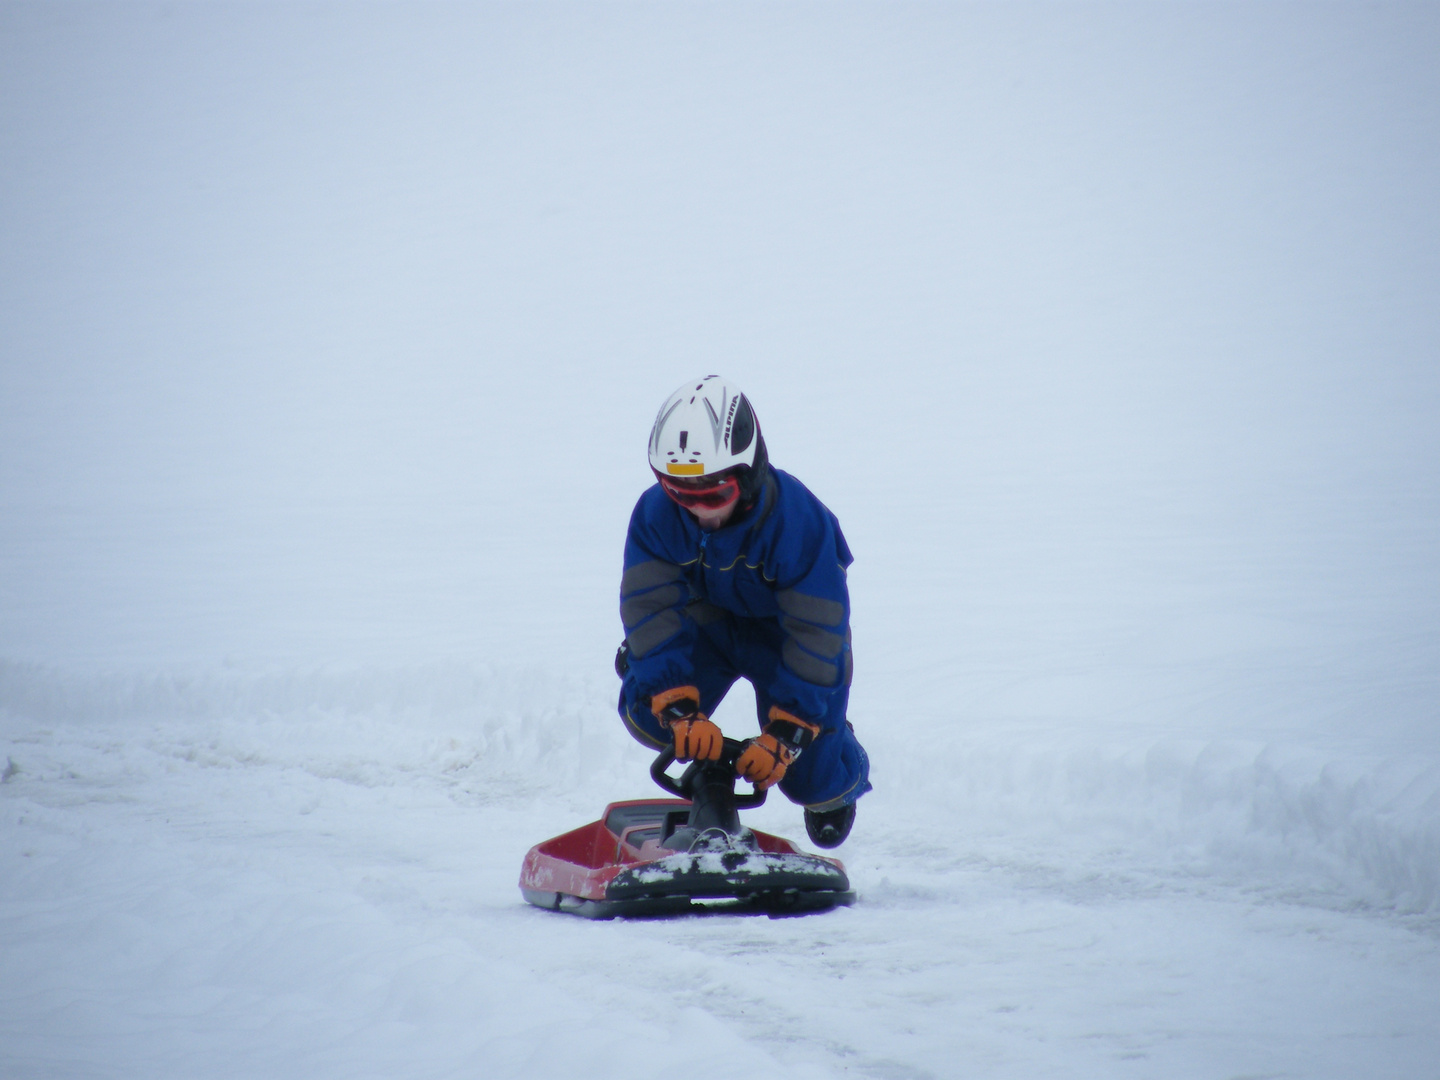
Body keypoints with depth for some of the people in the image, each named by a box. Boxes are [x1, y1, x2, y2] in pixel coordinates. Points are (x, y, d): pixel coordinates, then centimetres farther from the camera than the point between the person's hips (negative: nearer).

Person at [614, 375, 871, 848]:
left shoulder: (798, 521, -34)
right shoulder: (655, 514, -25)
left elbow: (816, 633, -31)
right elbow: (651, 610, -26)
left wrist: (783, 735, -37)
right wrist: (680, 712, -39)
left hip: (785, 627, -3)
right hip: (708, 619, 3)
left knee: (811, 775, -10)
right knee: (646, 714, -23)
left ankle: (838, 783, 29)